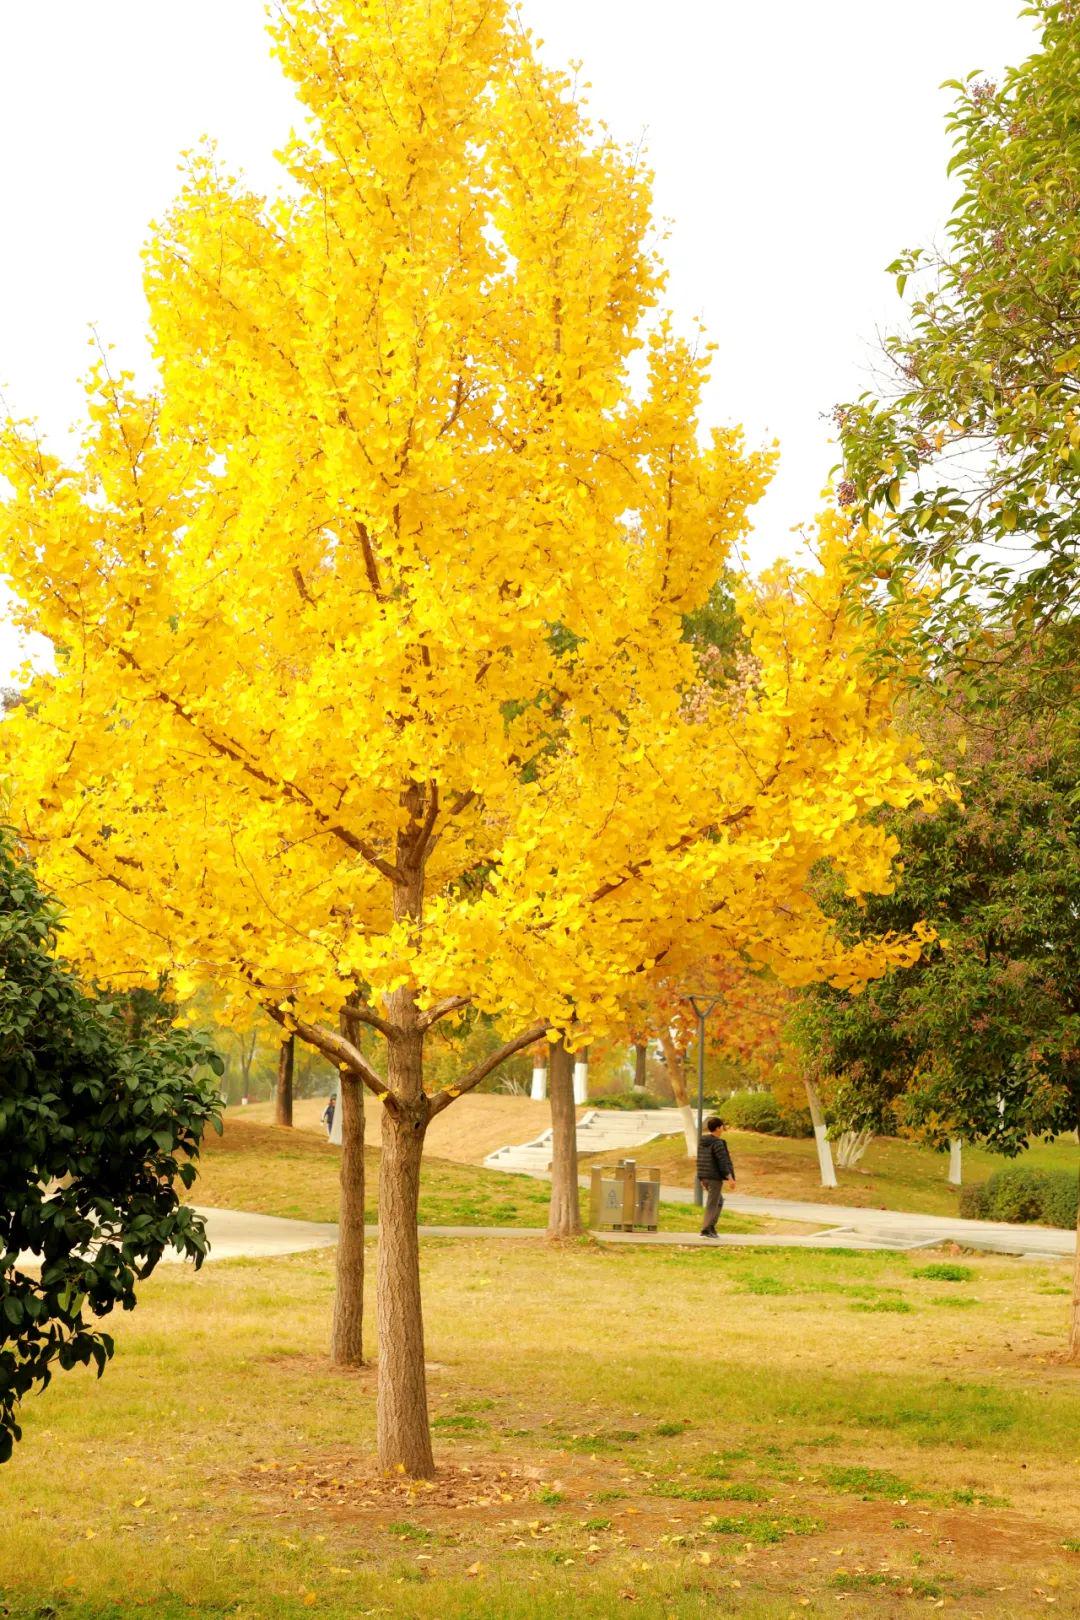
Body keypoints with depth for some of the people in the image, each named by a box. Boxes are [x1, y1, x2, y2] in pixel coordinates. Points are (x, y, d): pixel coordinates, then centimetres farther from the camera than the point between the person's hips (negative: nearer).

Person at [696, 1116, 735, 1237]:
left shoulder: (702, 1142, 11)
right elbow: (722, 1162, -20)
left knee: (719, 1201, 20)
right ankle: (705, 1231, -5)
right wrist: (730, 1178, -17)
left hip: (704, 1177, 8)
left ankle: (711, 1227, 14)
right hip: (715, 1177, -8)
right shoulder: (717, 1143, -16)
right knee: (712, 1204, -3)